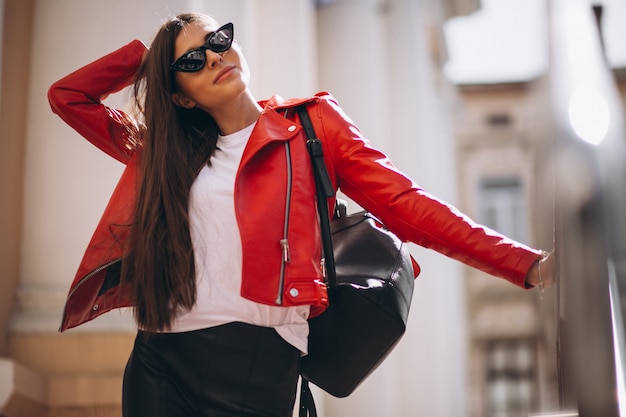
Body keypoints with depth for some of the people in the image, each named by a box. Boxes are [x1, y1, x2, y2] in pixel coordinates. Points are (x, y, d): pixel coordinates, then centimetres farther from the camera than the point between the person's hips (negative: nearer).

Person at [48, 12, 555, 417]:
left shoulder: (311, 123, 7)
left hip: (257, 362, -3)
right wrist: (147, 52, 16)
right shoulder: (165, 152, 16)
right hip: (160, 363, 3)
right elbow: (67, 96, 22)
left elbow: (404, 205, 0)